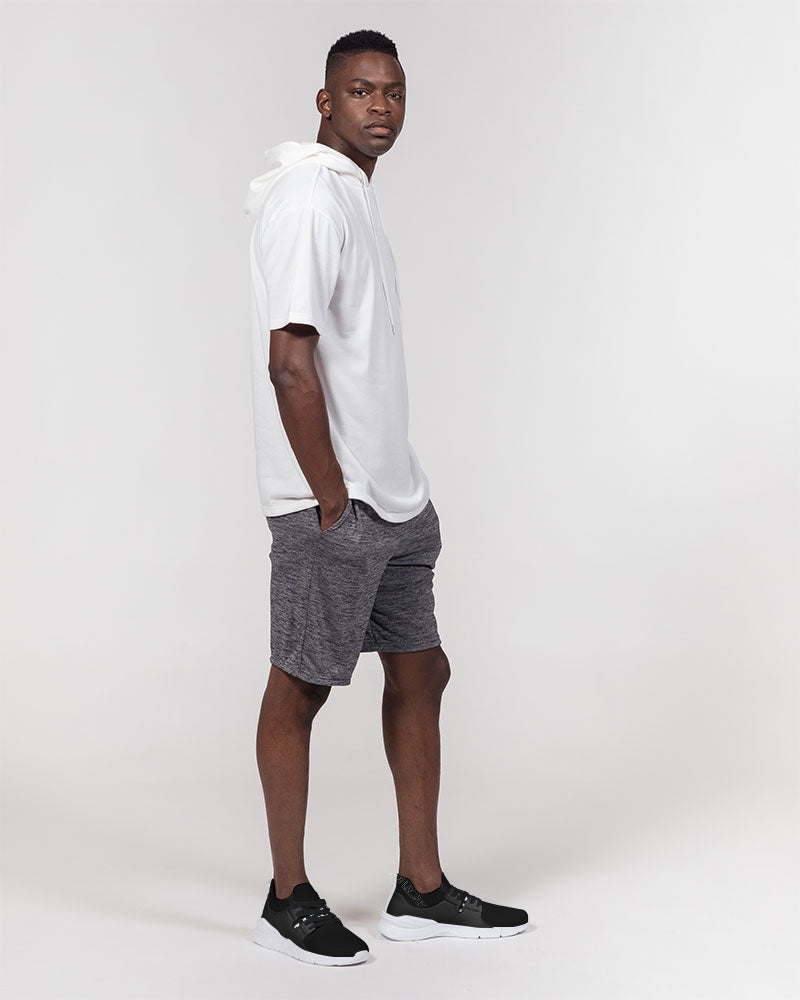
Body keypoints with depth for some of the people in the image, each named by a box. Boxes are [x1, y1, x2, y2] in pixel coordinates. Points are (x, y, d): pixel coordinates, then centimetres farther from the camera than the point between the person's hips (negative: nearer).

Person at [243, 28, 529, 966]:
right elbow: (290, 361, -22)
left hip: (392, 496, 10)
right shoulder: (307, 196, -14)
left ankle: (420, 891, 23)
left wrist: (396, 487, 16)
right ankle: (287, 899, 16)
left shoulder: (354, 194, 17)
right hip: (332, 503, -10)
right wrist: (332, 500, -19)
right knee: (301, 687, 2)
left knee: (419, 671, 12)